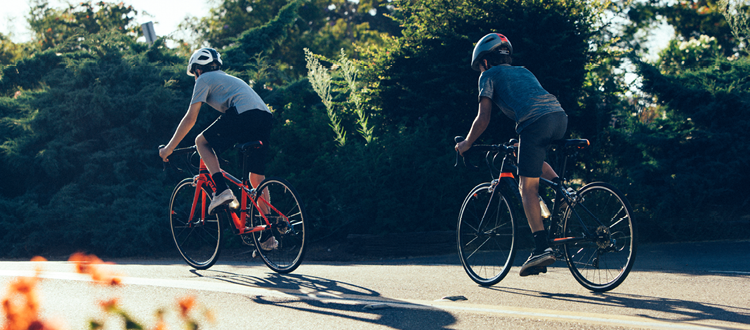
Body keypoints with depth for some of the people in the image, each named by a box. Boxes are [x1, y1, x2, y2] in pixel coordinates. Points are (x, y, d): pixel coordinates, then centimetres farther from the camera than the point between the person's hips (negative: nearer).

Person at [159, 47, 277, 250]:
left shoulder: (204, 79, 15)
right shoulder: (228, 79, 38)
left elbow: (190, 118, 11)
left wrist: (169, 148, 19)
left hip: (244, 115, -7)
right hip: (266, 118, 7)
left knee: (201, 141, 12)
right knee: (257, 178, 12)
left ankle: (221, 190, -4)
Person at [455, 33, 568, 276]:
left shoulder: (489, 75, 17)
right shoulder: (523, 72, 36)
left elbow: (483, 118, 12)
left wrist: (466, 143, 26)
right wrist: (521, 142, 56)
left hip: (536, 122, -7)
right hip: (560, 116, 7)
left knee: (527, 187, -2)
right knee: (533, 158, 34)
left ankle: (542, 247, -11)